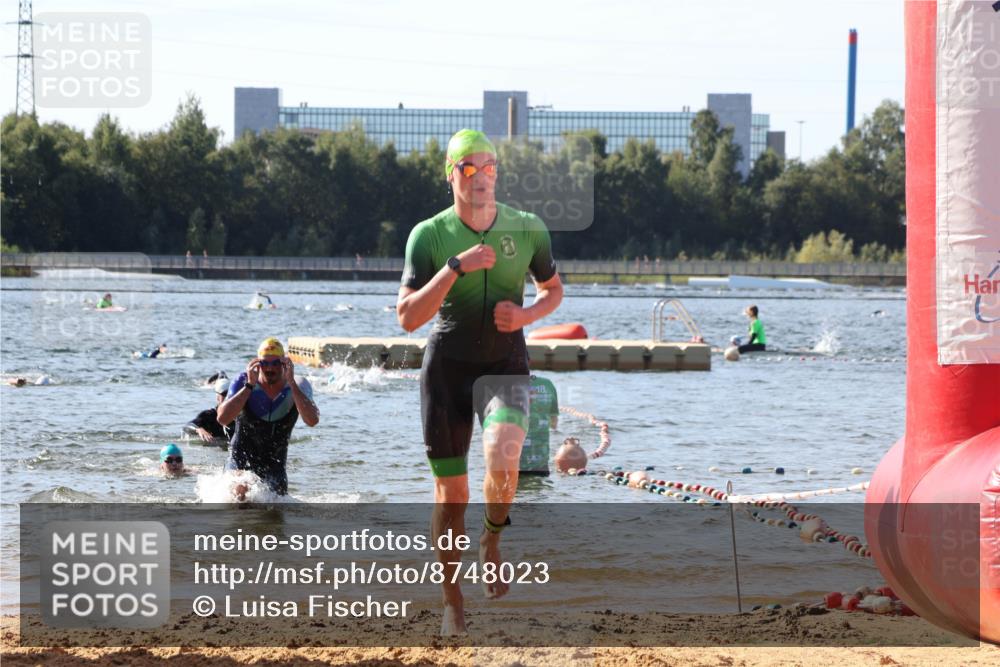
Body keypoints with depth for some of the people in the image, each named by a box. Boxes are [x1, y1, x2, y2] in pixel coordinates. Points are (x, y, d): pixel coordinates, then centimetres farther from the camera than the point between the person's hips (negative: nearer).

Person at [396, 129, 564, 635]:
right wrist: (455, 268, -25)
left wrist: (526, 315, -8)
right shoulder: (429, 235, -8)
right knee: (451, 490, 2)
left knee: (502, 460, -27)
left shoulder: (528, 228, -2)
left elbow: (553, 290, 14)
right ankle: (452, 602, 18)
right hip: (447, 365, 0)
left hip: (505, 365, 0)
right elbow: (408, 318, -15)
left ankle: (492, 541, 4)